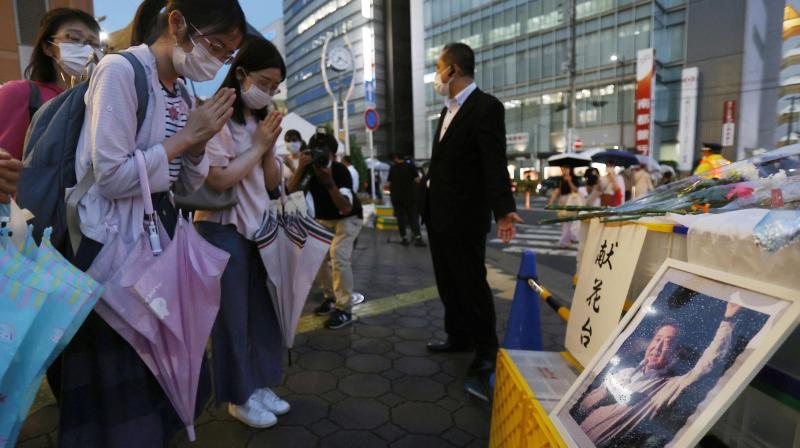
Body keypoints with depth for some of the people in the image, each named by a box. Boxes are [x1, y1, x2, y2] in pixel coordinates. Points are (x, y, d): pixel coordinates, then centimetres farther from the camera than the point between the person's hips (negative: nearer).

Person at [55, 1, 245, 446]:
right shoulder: (121, 71, -14)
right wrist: (185, 136, -16)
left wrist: (199, 142, -8)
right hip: (113, 247, -7)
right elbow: (110, 177, -21)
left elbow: (185, 186, 9)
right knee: (118, 384, 7)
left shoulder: (182, 91, 8)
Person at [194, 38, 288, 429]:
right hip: (224, 229, -7)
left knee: (263, 310, 12)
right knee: (232, 315, 4)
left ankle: (259, 385, 27)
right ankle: (239, 396, 20)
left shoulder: (260, 121, 13)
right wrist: (258, 145, -13)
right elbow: (218, 180, -20)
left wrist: (270, 147, -4)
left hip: (258, 227, 7)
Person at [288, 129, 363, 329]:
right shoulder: (309, 169, -16)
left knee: (338, 255, -21)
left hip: (348, 218, -6)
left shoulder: (341, 171, -30)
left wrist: (330, 182, -49)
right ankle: (331, 297, 23)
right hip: (323, 219, 6)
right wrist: (300, 168, -42)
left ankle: (344, 309, -14)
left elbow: (346, 208, -40)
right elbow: (292, 189, -29)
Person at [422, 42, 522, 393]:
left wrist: (504, 209, -33)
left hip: (464, 217, -9)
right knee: (447, 281, 17)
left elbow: (495, 162, -22)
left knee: (472, 283, 2)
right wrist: (429, 203, 16)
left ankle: (486, 351, 18)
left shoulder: (486, 106, -12)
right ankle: (458, 337, 33)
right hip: (439, 214, 9)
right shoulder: (448, 110, 16)